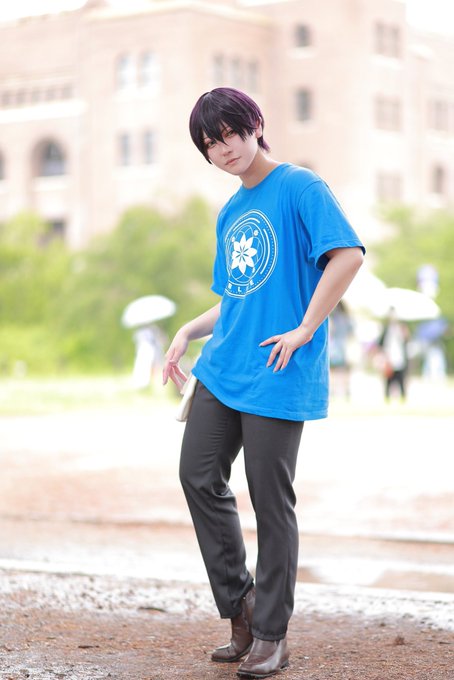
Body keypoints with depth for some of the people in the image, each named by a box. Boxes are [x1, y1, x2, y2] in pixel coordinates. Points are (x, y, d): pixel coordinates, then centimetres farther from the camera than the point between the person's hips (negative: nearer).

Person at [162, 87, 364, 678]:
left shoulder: (300, 187, -6)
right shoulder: (229, 214, 18)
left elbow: (348, 255, -20)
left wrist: (304, 331, -20)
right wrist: (190, 331, 10)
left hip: (277, 376, -7)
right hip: (222, 369, 8)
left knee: (271, 502, -1)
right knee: (199, 477, 2)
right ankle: (241, 605, 18)